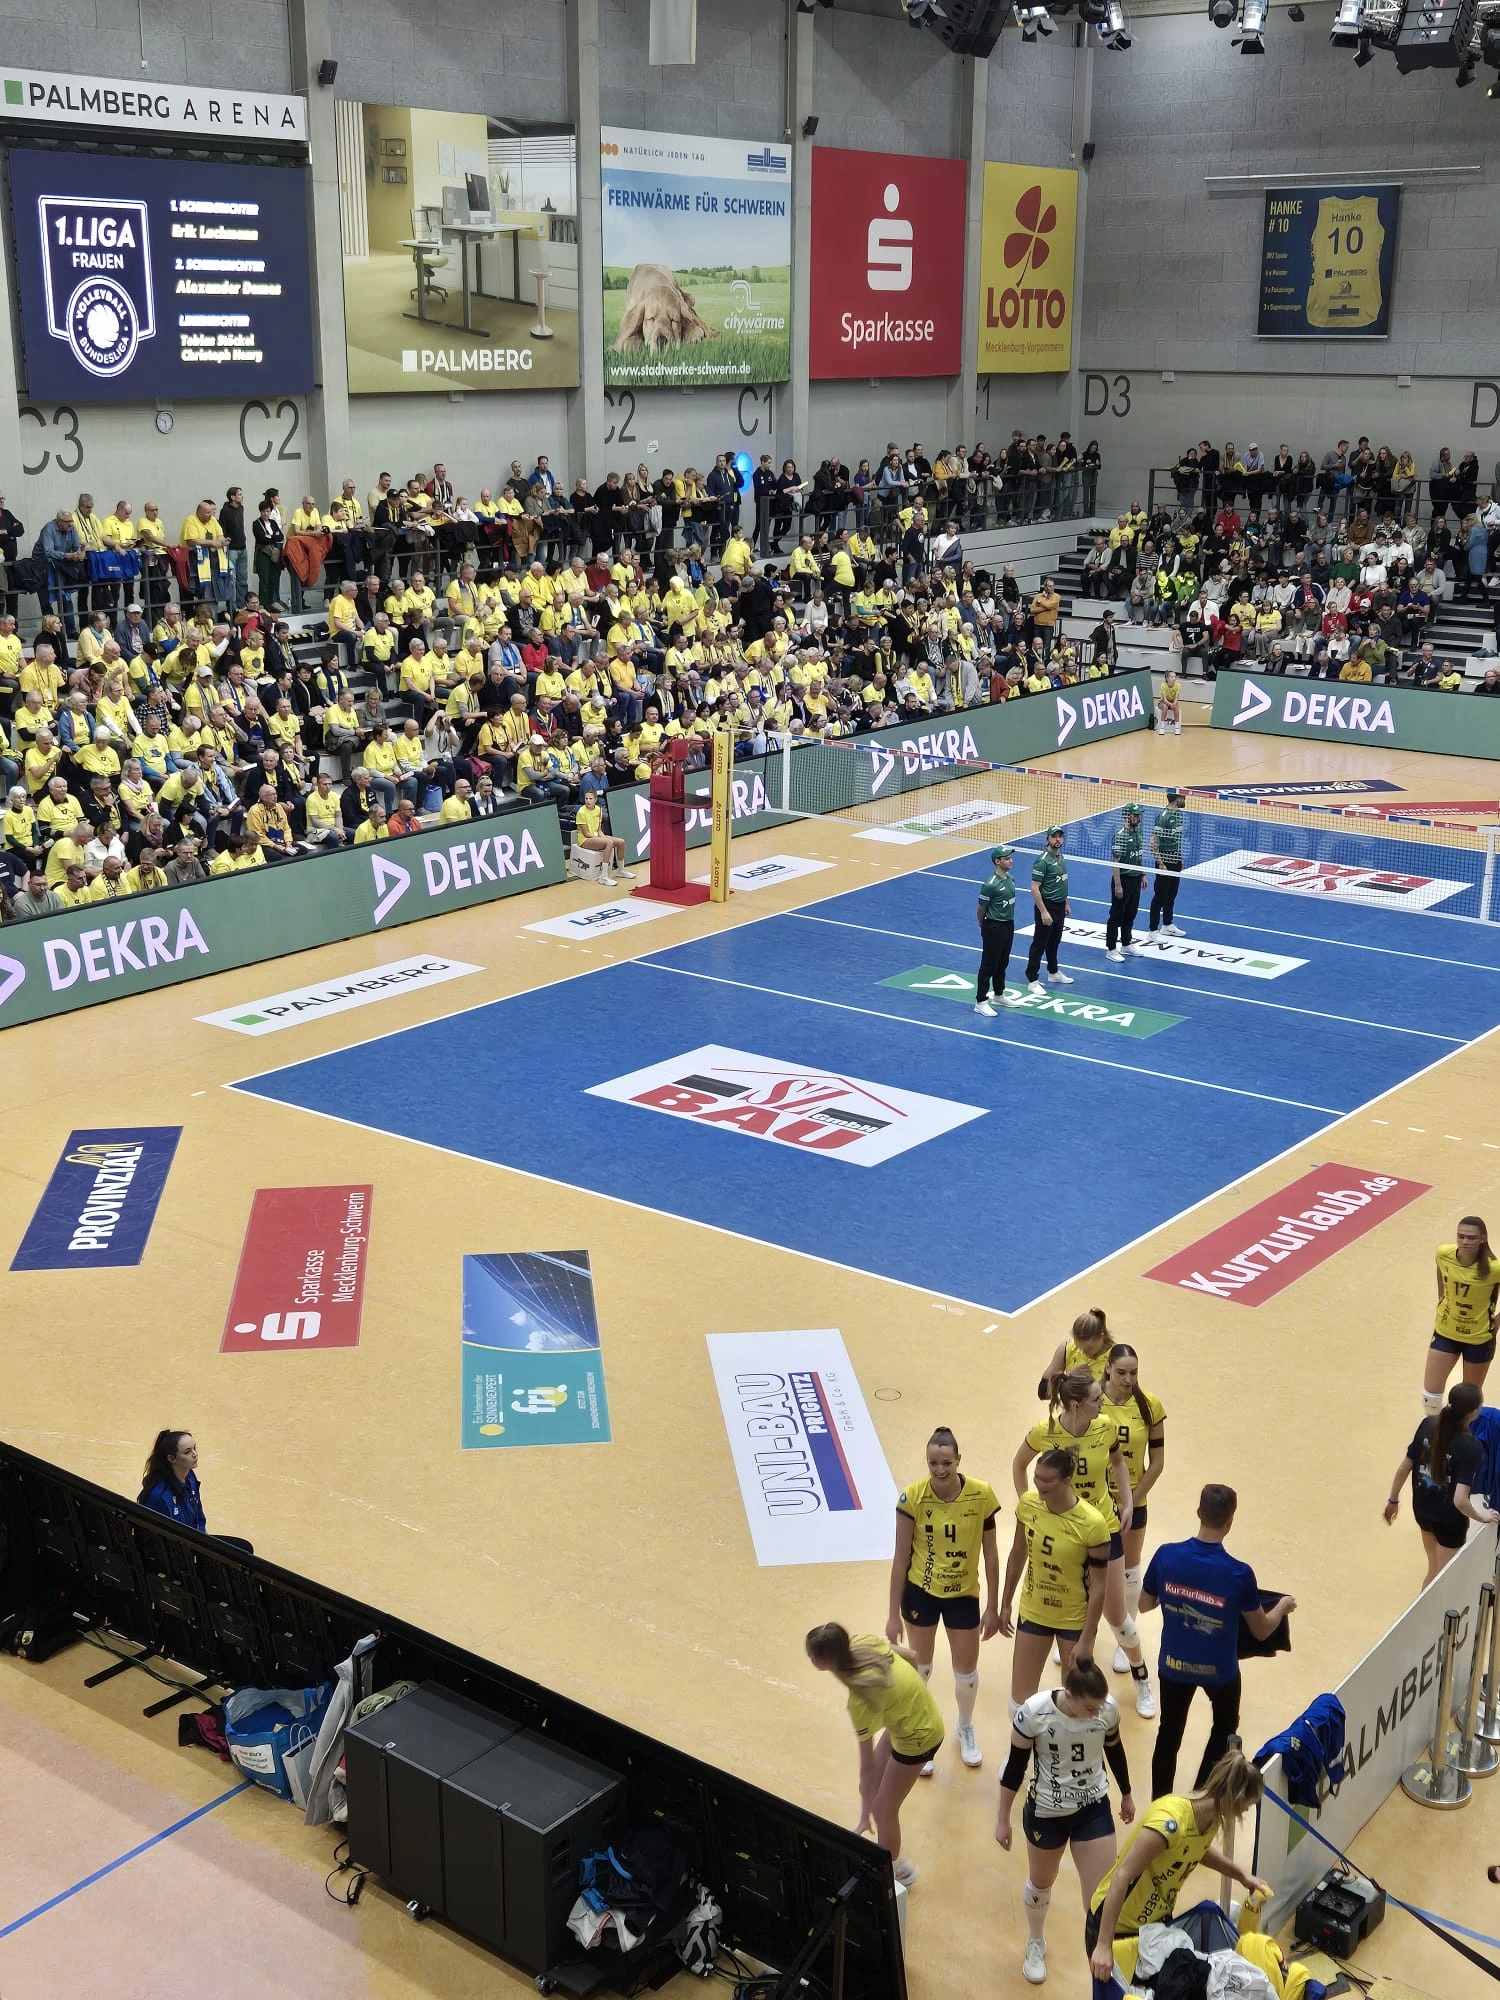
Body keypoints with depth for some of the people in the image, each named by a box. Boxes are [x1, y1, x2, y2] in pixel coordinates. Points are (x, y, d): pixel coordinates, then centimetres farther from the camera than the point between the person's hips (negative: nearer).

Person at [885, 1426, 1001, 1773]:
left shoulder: (982, 1495, -18)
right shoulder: (913, 1497, -21)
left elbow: (990, 1554, -6)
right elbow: (900, 1557, -12)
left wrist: (993, 1607, -1)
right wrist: (894, 1614, -7)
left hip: (963, 1594, 1)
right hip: (920, 1591, -1)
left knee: (966, 1671, 14)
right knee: (920, 1667, 16)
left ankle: (966, 1730, 45)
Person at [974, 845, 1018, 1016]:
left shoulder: (1010, 879, 3)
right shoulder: (991, 885, -23)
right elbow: (981, 907, -12)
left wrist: (1009, 922, 17)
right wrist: (983, 925, 3)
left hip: (1009, 926, 8)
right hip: (994, 928, -8)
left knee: (1002, 963, 21)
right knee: (988, 965, -1)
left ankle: (999, 994, 37)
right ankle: (980, 1002, 5)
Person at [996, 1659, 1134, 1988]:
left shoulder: (1108, 1708, -21)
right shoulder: (1034, 1712, -29)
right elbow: (1015, 1767, -15)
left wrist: (1126, 1795, 16)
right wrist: (1003, 1819, -6)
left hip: (1094, 1808, 1)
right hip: (1046, 1811, -1)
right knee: (1041, 1882, 23)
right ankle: (1035, 1944, 52)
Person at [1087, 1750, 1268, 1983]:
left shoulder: (1210, 1815, -7)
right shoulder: (1170, 1820, -33)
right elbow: (1121, 1877, -34)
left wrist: (1241, 1874, 5)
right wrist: (1104, 1946, -36)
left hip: (1158, 1920, 8)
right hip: (1115, 1924, -8)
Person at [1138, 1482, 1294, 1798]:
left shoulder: (1167, 1555, -19)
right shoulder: (1239, 1573, -25)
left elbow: (1144, 1604, -3)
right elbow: (1262, 1630, -10)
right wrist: (1283, 1606, 10)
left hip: (1174, 1664, 2)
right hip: (1219, 1670, -1)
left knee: (1169, 1734, 22)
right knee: (1225, 1728, 28)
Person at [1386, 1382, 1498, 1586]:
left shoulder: (1428, 1425, -14)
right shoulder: (1471, 1447, -29)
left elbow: (1404, 1468, -6)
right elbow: (1460, 1501, -33)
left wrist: (1393, 1500, 9)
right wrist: (1481, 1516, -13)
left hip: (1422, 1510, 5)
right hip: (1450, 1520, -5)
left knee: (1434, 1570, 30)